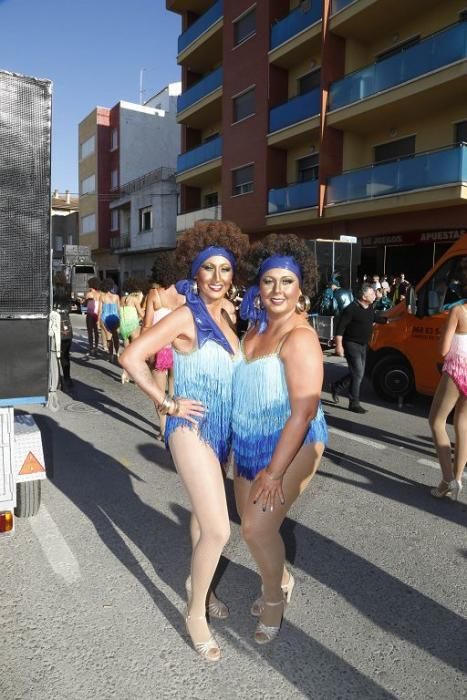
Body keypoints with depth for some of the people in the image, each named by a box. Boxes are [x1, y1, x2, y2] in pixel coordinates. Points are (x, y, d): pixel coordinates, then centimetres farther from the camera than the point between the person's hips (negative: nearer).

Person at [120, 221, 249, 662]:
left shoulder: (226, 315, 6)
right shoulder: (186, 316, -16)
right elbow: (131, 358, -22)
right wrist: (168, 404, -17)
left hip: (222, 427, 8)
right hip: (192, 428, -7)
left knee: (204, 513, 23)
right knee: (218, 529, -9)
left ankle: (197, 584, 46)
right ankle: (195, 613, 16)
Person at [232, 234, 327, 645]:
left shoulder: (300, 337, -20)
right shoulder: (256, 329, 5)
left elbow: (304, 411, -24)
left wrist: (275, 472, -22)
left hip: (292, 447, -7)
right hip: (248, 444, 8)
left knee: (257, 528, -6)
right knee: (251, 524, 16)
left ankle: (275, 598, 25)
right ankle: (281, 580, 44)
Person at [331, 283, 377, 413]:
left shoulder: (370, 308, 6)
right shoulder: (352, 309, -18)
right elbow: (340, 327, -19)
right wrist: (339, 345, -22)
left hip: (363, 345, 8)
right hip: (352, 345, -8)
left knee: (358, 374, 13)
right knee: (358, 374, -7)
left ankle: (336, 388, 32)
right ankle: (354, 403, 4)